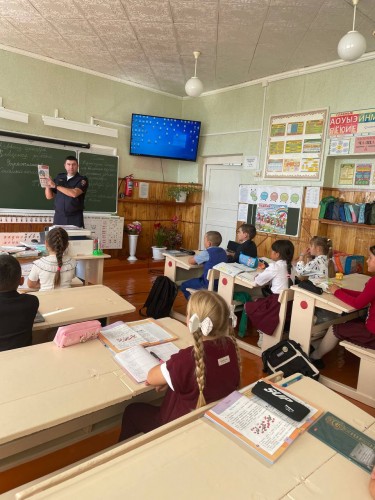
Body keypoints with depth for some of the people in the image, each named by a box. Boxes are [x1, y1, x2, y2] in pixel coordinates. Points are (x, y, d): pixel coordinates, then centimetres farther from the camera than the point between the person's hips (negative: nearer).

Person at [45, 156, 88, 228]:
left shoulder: (82, 180, -1)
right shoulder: (59, 178, 12)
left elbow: (74, 193, -19)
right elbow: (49, 196, 15)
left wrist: (56, 186, -14)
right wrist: (47, 184, -3)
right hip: (59, 217, 3)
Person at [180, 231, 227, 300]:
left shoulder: (207, 253, -19)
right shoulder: (223, 251, 4)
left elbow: (190, 261, -9)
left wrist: (195, 257, 11)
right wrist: (198, 258, 11)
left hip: (209, 284, -8)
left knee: (183, 286, 9)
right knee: (194, 280, 31)